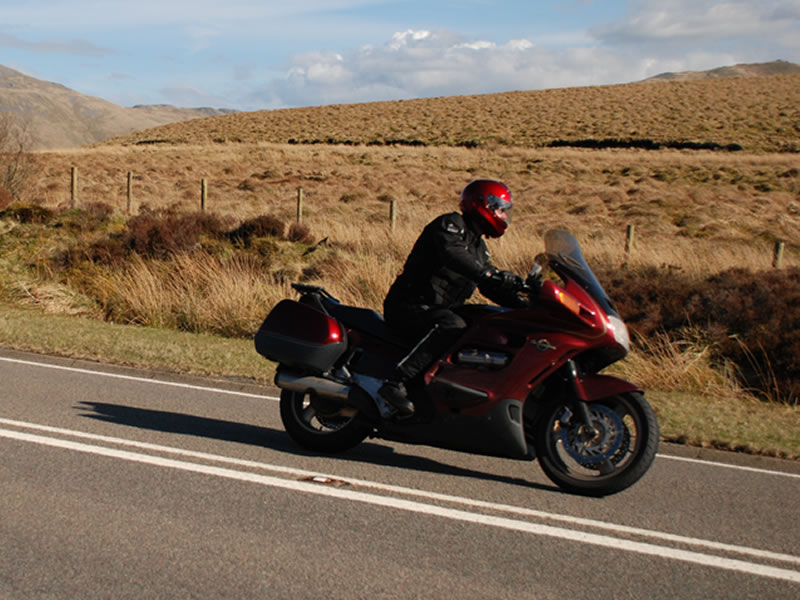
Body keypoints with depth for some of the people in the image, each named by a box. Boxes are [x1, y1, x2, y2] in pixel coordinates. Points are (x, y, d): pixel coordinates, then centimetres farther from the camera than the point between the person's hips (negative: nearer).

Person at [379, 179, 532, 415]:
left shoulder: (478, 248, 21)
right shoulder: (450, 224, -7)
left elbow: (492, 287, 18)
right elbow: (452, 255, -29)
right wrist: (490, 275, -40)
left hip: (441, 309, 10)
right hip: (408, 307, -10)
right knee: (452, 326, -37)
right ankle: (395, 383, -41)